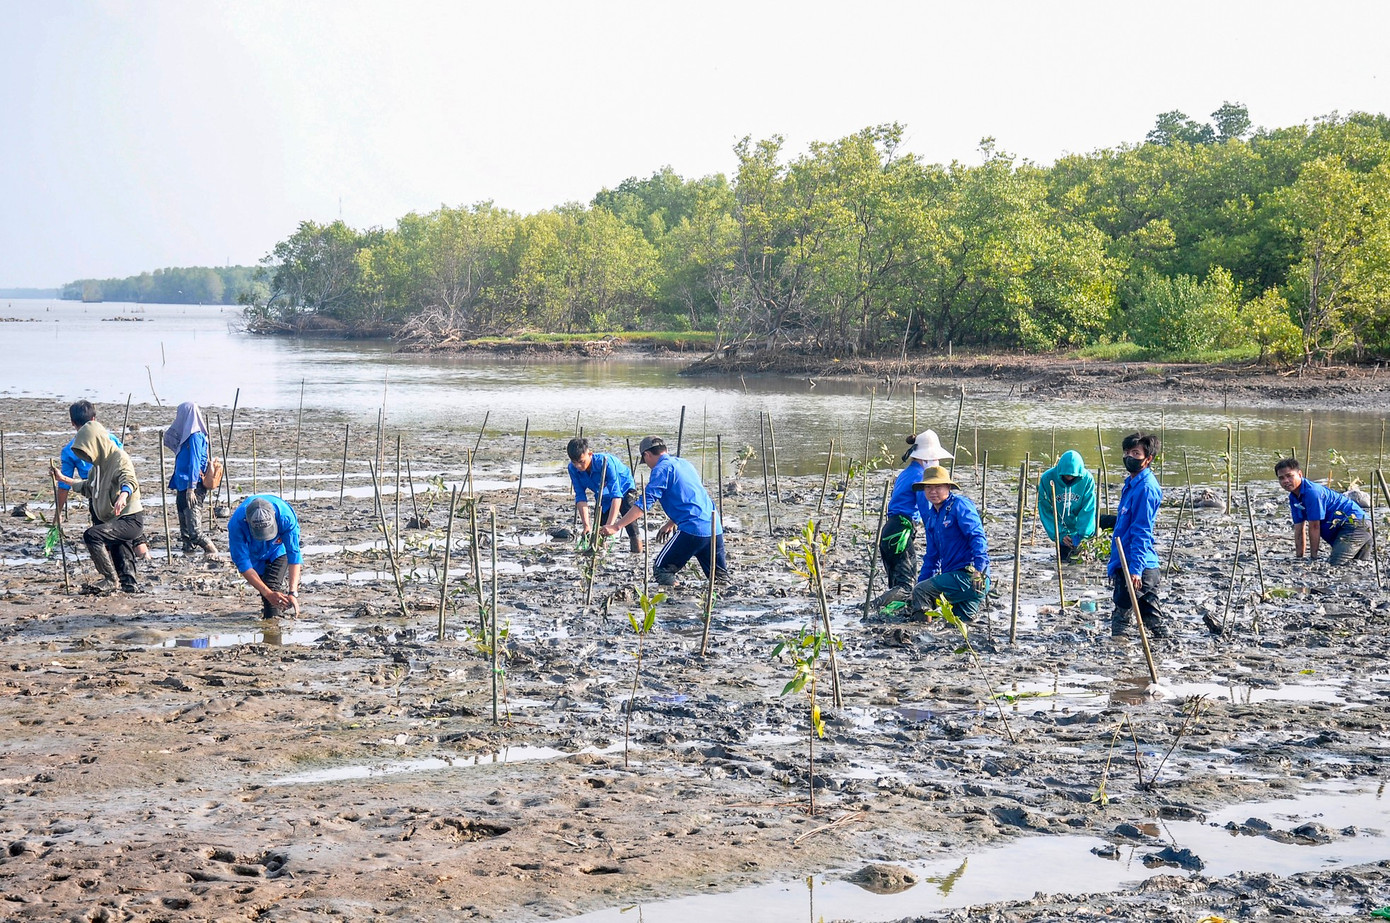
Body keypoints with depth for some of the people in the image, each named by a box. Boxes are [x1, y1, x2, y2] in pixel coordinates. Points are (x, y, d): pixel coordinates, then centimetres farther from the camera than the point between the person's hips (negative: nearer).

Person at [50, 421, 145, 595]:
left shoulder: (119, 458, -14)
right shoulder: (99, 463, 15)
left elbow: (129, 481, -34)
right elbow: (88, 488, 31)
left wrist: (122, 496, -55)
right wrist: (64, 479, 26)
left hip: (131, 519, -10)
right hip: (114, 520, 10)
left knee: (91, 535, -25)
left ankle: (110, 579, -17)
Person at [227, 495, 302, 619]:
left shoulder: (286, 517, -42)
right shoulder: (236, 524, -41)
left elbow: (294, 554, -39)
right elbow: (242, 563, -35)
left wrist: (293, 593, -49)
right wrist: (268, 594, -42)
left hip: (279, 547, -1)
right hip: (253, 551, 2)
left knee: (272, 584, -21)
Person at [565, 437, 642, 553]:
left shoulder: (604, 461, -40)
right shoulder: (573, 468, -25)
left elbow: (616, 495, -43)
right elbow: (580, 497, -22)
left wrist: (609, 525, -51)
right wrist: (586, 525, -34)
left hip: (624, 488, -5)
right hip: (603, 495, 5)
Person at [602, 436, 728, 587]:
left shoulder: (662, 468, -3)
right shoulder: (685, 463, 23)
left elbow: (644, 503, -11)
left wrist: (616, 526, -10)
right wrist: (670, 523, 42)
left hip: (693, 529, -8)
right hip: (715, 528, 8)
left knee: (661, 569, 1)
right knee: (720, 576, 15)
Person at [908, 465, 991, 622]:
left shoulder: (959, 505, -7)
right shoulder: (931, 516, 19)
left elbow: (977, 536, -18)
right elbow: (932, 556, 25)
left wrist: (978, 570, -28)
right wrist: (921, 581, 19)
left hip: (969, 575, -9)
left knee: (920, 591, -20)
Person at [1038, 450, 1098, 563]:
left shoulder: (1087, 479, -20)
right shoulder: (1047, 478, -21)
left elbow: (1088, 510, -20)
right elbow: (1046, 511, -15)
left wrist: (1080, 534, -30)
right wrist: (1060, 534, -23)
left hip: (1080, 527, 0)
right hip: (1059, 527, 0)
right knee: (1064, 557, -2)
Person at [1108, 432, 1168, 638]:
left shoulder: (1145, 488, -15)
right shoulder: (1132, 483, 16)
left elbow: (1141, 531, -20)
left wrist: (1135, 568, -24)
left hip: (1135, 565, -10)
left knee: (1122, 617, -5)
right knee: (1151, 615, 13)